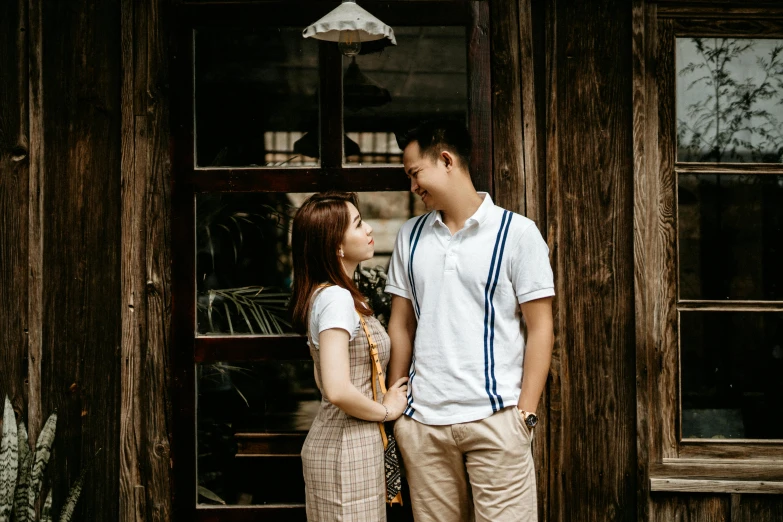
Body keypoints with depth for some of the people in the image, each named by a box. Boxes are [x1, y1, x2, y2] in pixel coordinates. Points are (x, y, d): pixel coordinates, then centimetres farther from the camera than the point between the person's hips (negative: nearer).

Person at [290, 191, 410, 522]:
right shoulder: (337, 299, -19)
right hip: (347, 449, -10)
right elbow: (338, 390, -29)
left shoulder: (327, 294, 11)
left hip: (334, 441, 10)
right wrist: (386, 410, -13)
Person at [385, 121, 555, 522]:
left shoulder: (517, 232, -2)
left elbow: (540, 330, -2)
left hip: (495, 418, -4)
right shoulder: (410, 236, 11)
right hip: (422, 420, 4)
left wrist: (525, 413, -8)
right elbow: (401, 325, 14)